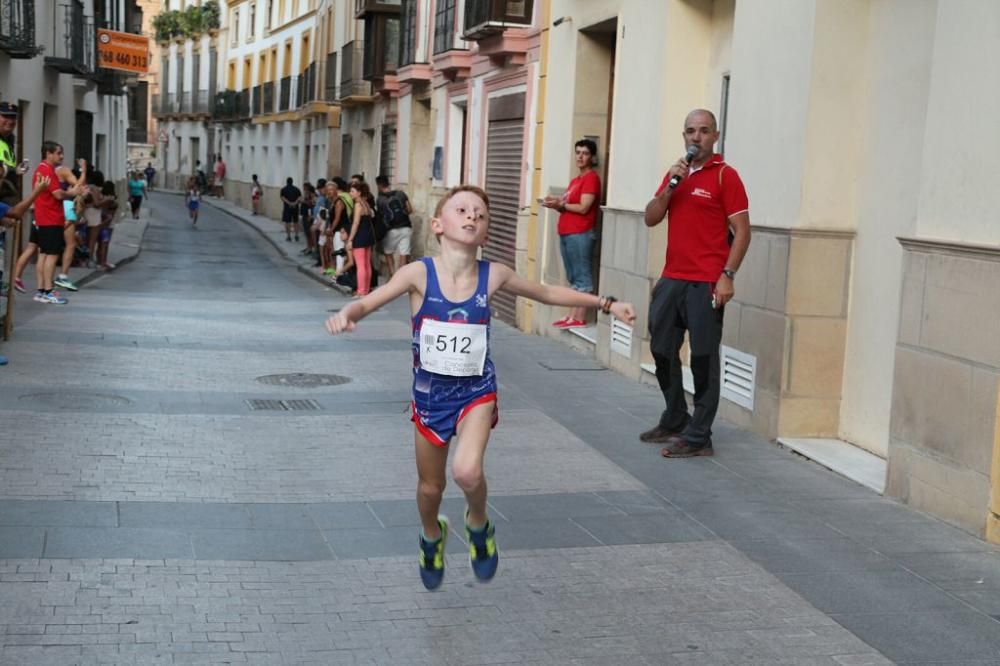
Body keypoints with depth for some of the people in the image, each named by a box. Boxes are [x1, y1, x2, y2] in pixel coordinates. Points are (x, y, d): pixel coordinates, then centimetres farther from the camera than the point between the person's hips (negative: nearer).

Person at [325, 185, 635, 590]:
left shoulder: (493, 275, -9)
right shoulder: (420, 273, -15)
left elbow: (548, 293, 6)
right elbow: (369, 302, -17)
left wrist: (606, 303, 6)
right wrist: (347, 314, -41)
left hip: (476, 391, 0)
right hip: (430, 392, 0)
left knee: (467, 471, -26)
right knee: (430, 487, 15)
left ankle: (479, 524, 9)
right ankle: (432, 536, 51)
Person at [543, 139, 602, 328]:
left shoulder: (591, 178, -7)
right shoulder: (575, 180, 21)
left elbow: (583, 208, -15)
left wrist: (560, 205, -6)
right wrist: (556, 202, -1)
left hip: (580, 234, -10)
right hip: (566, 233, 10)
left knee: (582, 276, -7)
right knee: (573, 277, 11)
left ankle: (580, 318, -8)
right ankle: (572, 315, 14)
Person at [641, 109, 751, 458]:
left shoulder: (725, 176, -5)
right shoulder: (676, 173, 14)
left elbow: (742, 231, -8)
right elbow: (651, 219, 9)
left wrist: (727, 276, -16)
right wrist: (671, 185, -5)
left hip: (705, 284, -7)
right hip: (671, 280, 7)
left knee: (703, 359, -2)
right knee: (662, 351, 14)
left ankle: (698, 438, 3)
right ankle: (674, 422, 29)